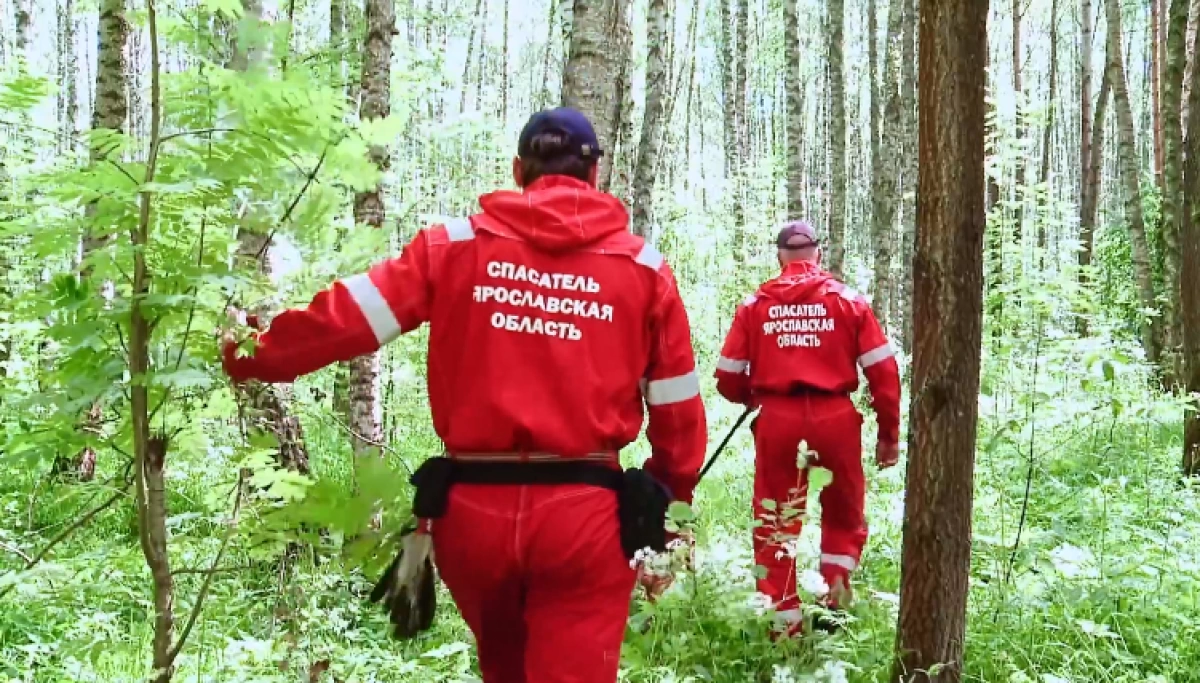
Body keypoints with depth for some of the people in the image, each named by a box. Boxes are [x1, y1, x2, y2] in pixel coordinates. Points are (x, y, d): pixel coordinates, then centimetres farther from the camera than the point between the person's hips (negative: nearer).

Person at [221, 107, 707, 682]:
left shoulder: (457, 245, 0)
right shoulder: (643, 265, 2)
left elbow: (343, 318, -2)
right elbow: (677, 407, 5)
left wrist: (249, 356, 13)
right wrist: (671, 488, 22)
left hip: (474, 506, 2)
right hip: (583, 512, -1)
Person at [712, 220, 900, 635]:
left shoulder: (755, 304, 4)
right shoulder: (848, 300, 4)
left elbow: (727, 378, 3)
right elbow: (882, 371, 0)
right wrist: (889, 433, 8)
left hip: (777, 420, 0)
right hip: (835, 418, 0)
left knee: (775, 523, 12)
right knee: (844, 516, 21)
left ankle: (783, 623, 16)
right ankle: (834, 602, 12)